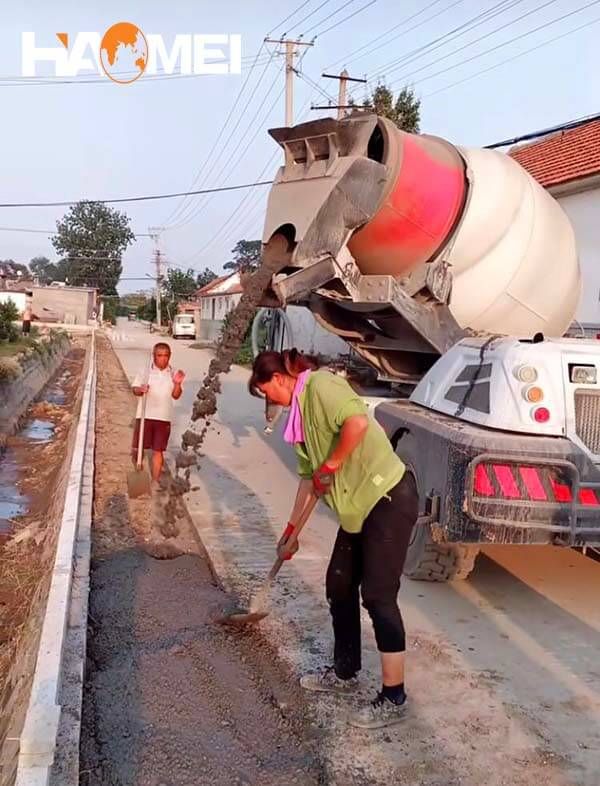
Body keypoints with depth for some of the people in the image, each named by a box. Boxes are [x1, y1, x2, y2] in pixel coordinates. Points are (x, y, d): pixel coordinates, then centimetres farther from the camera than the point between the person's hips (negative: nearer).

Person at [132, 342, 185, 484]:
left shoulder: (173, 373, 2)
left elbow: (176, 395, 3)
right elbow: (135, 389, 1)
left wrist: (177, 384, -16)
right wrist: (140, 389, -21)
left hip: (163, 417, 0)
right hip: (144, 415, 0)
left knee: (158, 451, 4)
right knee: (136, 449, 4)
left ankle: (155, 481, 17)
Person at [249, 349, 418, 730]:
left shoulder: (320, 385, -13)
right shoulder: (302, 409, 15)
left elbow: (358, 421, -33)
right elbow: (309, 476, 20)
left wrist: (331, 465, -20)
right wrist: (291, 530, 23)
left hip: (389, 498, -10)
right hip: (359, 505, 10)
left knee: (378, 596, -3)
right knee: (339, 586, 17)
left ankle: (393, 698, 11)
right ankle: (345, 673, 35)